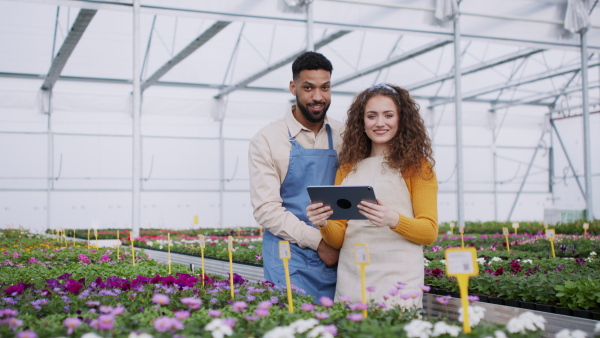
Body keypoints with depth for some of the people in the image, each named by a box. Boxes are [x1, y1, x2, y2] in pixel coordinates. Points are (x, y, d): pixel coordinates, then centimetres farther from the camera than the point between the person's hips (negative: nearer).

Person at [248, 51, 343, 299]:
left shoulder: (343, 137, 7)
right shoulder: (266, 140, -3)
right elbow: (266, 209, -9)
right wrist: (318, 241, -15)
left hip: (336, 259, 3)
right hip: (289, 261, -3)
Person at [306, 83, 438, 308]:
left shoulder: (416, 166, 3)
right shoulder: (347, 169, 13)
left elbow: (430, 232, -3)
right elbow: (338, 239, 10)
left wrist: (393, 220, -21)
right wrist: (324, 224, -11)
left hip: (398, 283, -3)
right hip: (351, 281, 3)